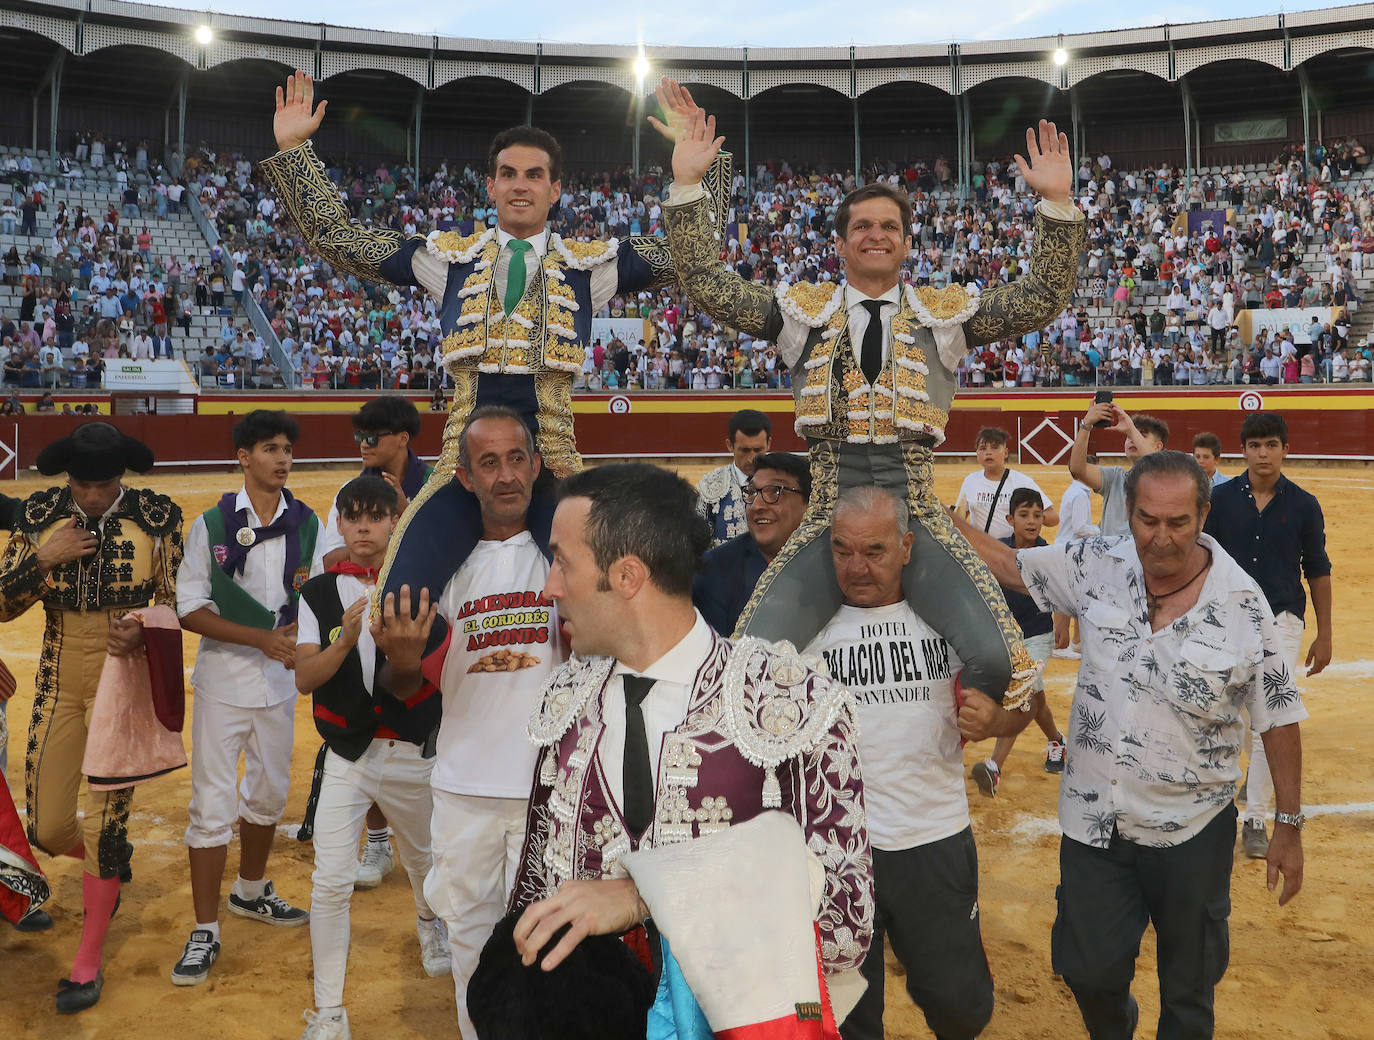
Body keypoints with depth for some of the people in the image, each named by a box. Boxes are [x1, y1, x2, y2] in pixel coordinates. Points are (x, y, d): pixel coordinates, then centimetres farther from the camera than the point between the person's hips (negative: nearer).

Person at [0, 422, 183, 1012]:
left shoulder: (156, 516, -8)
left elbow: (175, 603, 0)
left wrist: (144, 631, -21)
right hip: (59, 684, 3)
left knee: (106, 820, 1)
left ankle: (88, 961, 19)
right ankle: (108, 870, 43)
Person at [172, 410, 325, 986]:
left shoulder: (307, 524, 0)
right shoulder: (212, 524, -10)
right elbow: (190, 610, -12)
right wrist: (264, 638, -22)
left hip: (281, 679, 4)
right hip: (224, 681, -4)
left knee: (269, 793, 19)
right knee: (213, 804, -2)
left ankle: (251, 892, 41)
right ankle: (206, 932, 11)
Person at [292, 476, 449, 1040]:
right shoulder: (319, 593, -2)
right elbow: (305, 678, -11)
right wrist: (346, 640, -29)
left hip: (414, 754, 1)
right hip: (348, 757, 0)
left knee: (424, 860, 21)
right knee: (330, 883, -6)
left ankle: (428, 921, 56)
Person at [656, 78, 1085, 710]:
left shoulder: (945, 313, 12)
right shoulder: (804, 311, 11)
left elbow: (1042, 300, 3)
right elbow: (707, 285, 2)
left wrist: (1057, 202, -8)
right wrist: (687, 183, -6)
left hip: (917, 518, 1)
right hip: (828, 519, 0)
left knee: (997, 659, -17)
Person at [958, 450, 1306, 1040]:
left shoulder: (1242, 603, -14)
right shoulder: (1097, 566, -9)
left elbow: (1279, 719, -6)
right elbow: (1006, 564, 1)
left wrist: (1290, 826, -3)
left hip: (1192, 831, -1)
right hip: (1093, 817, 2)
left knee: (1190, 986, 17)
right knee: (1087, 970, 16)